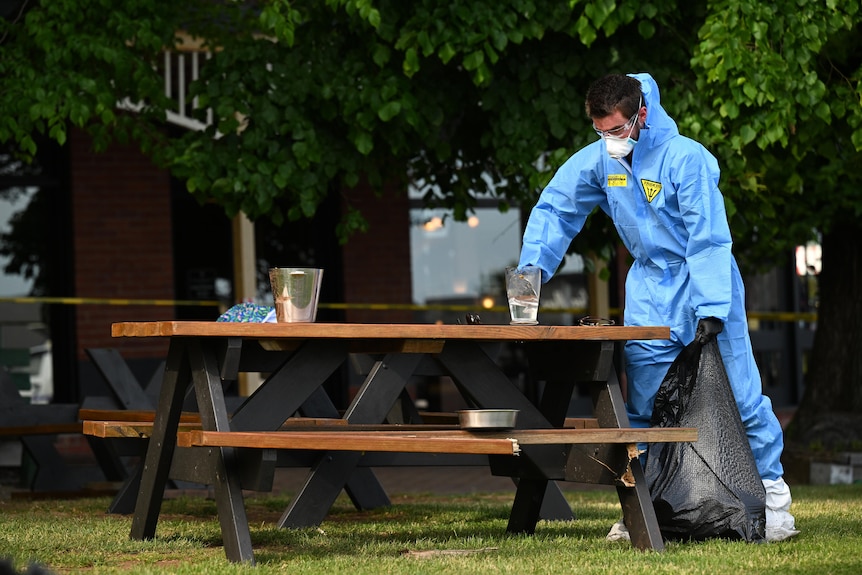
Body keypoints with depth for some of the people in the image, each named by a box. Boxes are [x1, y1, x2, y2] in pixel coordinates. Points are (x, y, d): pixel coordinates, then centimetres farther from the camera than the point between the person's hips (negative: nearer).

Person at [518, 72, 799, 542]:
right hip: (650, 288, 5)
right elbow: (554, 209, 7)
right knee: (641, 402, 1)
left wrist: (711, 310, -25)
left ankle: (772, 491, 4)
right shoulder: (598, 160, -6)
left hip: (704, 283, -5)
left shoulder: (685, 158, -22)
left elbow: (709, 239, -21)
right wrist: (531, 267, -5)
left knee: (738, 393, -6)